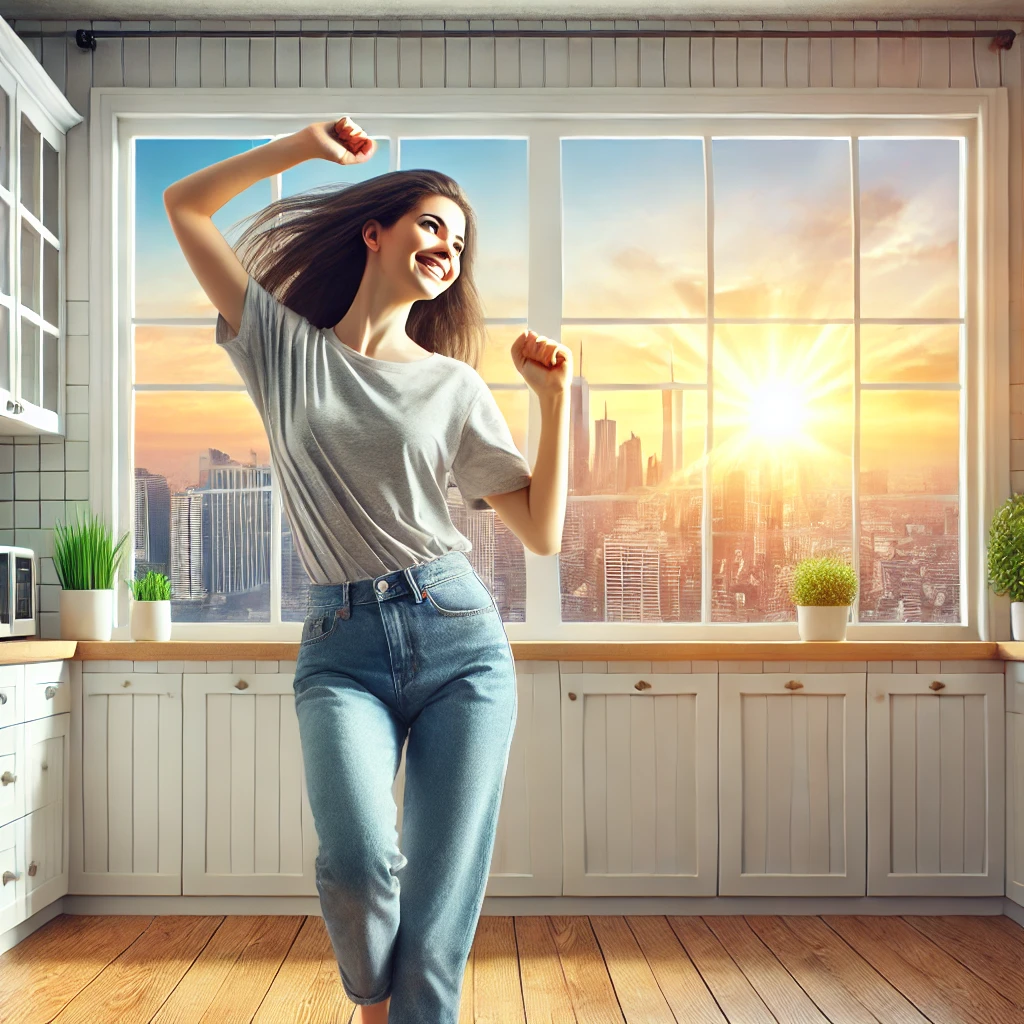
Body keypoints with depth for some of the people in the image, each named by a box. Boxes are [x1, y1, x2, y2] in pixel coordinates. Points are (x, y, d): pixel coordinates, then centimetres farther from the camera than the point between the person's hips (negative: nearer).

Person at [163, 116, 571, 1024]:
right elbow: (185, 206, 14)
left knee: (441, 906, -3)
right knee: (358, 858, -21)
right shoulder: (284, 346, 11)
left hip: (460, 640, 1)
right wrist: (304, 145, 10)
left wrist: (556, 398, 2)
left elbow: (543, 532, 7)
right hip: (343, 649, -1)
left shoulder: (456, 386, 11)